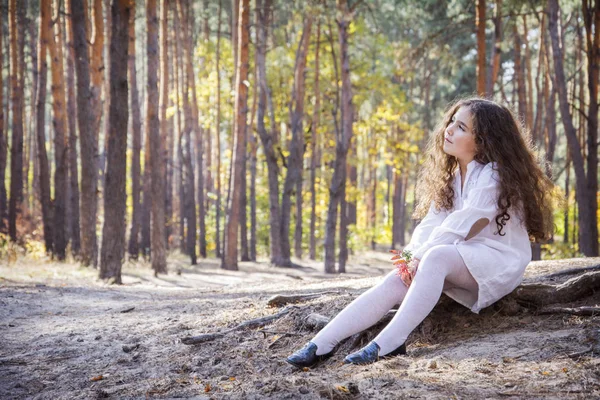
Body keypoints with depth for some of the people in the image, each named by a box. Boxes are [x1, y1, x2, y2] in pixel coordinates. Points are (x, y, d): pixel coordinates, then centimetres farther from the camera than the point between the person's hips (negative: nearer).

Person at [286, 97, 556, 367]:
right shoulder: (451, 175, 13)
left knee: (436, 256, -36)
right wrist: (412, 255, -15)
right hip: (461, 260, 7)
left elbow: (462, 226, -20)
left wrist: (420, 257, -21)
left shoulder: (493, 175, -13)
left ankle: (388, 343, -46)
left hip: (499, 259, -7)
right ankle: (321, 344, -28)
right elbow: (433, 221, 2)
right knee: (397, 281, -18)